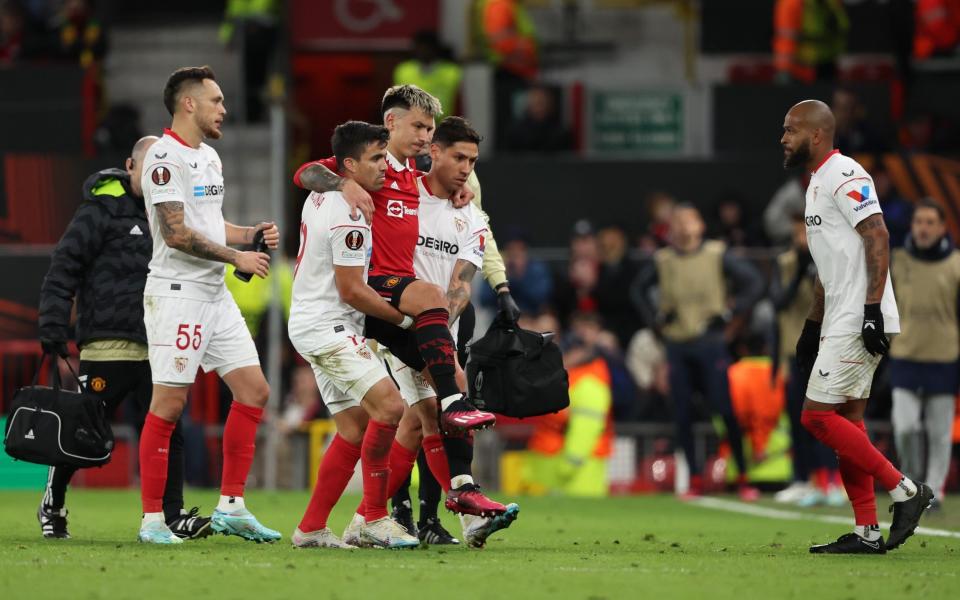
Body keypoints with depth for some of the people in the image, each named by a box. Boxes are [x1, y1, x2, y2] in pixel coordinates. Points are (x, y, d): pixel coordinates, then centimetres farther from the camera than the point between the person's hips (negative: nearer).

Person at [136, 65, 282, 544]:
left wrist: (251, 234, 8)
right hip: (177, 292, -9)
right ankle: (152, 518, -2)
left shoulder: (209, 157, 17)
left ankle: (231, 506, 11)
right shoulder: (165, 158, -13)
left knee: (253, 390, 5)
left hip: (215, 291, 9)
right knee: (170, 401, -8)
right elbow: (176, 234, -19)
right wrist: (237, 257, -13)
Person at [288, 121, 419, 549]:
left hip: (311, 325, 10)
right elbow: (351, 291, -17)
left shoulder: (320, 196, 10)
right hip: (328, 328, -10)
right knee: (389, 406, -19)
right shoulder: (351, 216, -18)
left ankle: (311, 529, 11)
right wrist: (405, 319, -6)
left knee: (354, 427, 10)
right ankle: (374, 520, -15)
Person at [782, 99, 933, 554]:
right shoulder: (818, 181, 20)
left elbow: (877, 237, -21)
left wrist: (873, 309, -26)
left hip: (860, 320, -10)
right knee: (845, 420, 8)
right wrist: (811, 326, 26)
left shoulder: (843, 175, -12)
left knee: (817, 415, -11)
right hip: (840, 322, 10)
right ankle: (867, 532, 9)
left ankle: (905, 490, -8)